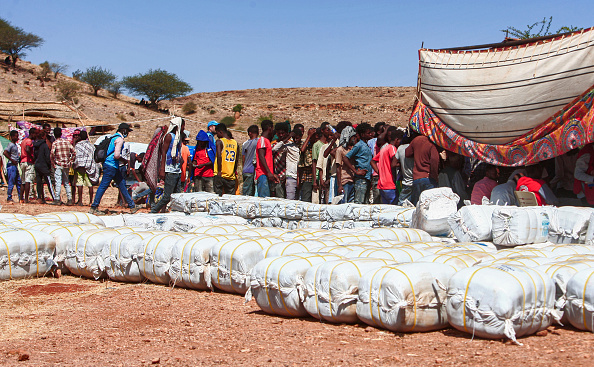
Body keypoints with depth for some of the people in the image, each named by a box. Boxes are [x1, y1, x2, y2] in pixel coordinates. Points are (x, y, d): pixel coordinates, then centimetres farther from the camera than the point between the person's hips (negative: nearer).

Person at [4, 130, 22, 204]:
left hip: (15, 165, 9)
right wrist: (12, 160, -20)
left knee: (19, 182, 10)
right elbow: (5, 153, -24)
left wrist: (18, 160, 13)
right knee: (11, 183, -7)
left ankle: (21, 198, 15)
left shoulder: (15, 145, 15)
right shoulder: (10, 144, -11)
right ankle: (9, 199, -2)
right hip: (11, 165, -9)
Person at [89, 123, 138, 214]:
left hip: (114, 166, 11)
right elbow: (116, 155, -21)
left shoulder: (114, 137, 18)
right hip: (111, 165, -11)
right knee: (103, 186, -8)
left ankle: (132, 206, 18)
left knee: (122, 184, 13)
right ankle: (94, 208, -6)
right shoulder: (119, 139, -13)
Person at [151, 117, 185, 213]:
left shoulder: (178, 137, 20)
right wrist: (162, 170, -17)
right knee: (167, 196, -11)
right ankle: (153, 211, -3)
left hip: (178, 171, 9)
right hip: (170, 171, -9)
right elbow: (164, 152, -10)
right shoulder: (169, 136, -5)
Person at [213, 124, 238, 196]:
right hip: (231, 176, 5)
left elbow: (219, 156, -16)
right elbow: (236, 160, 12)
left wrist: (219, 171, -15)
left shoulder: (220, 142, -5)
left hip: (221, 174, -5)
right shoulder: (235, 143, 11)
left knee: (218, 195, -2)